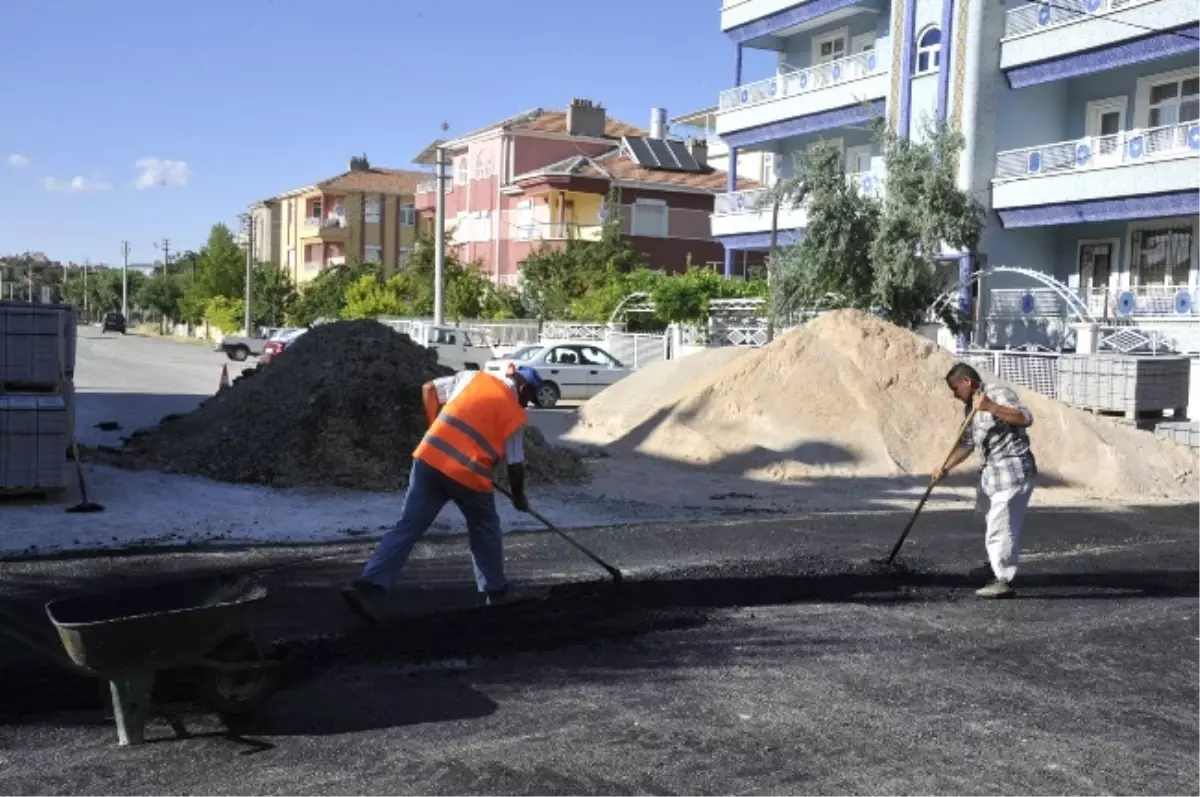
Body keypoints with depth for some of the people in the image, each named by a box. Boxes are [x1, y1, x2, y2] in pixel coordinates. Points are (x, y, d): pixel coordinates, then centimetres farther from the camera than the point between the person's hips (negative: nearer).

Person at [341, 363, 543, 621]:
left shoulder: (472, 376, 17)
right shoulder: (514, 413, 7)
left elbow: (429, 389, 19)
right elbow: (515, 464, 7)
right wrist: (519, 497, 24)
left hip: (430, 457, 3)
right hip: (468, 473, -3)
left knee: (408, 526, 2)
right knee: (485, 530, 20)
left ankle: (369, 587, -10)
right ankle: (495, 591, 29)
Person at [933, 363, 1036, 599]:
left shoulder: (999, 393, -11)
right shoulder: (971, 407, 15)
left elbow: (1026, 418, -25)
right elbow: (967, 443, 20)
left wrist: (991, 407, -31)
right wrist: (945, 468, 11)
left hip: (1013, 471, -10)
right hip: (990, 472, 10)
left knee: (1001, 526, -13)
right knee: (992, 520, 23)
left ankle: (1004, 581, -10)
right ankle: (996, 565, 41)